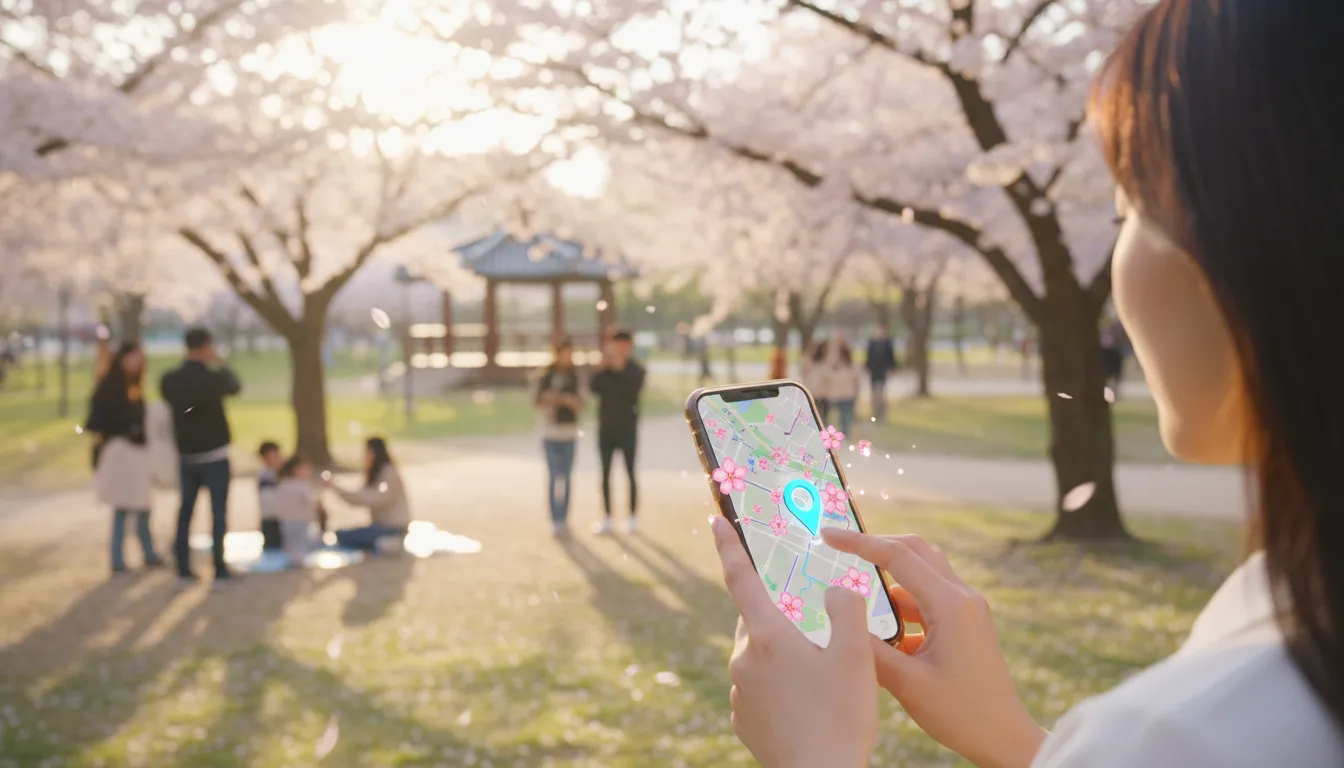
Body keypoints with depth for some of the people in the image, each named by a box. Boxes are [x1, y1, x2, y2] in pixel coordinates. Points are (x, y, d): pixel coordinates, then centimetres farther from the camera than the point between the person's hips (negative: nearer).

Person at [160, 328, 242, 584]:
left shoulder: (169, 380, -3)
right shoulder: (212, 378, -16)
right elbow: (236, 387, 5)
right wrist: (220, 364, 18)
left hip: (185, 455, 5)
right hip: (214, 455, -5)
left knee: (186, 510, 12)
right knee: (218, 511, 1)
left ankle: (183, 568, 14)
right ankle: (219, 568, 0)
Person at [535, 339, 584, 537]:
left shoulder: (574, 377, 6)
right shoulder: (547, 376, -3)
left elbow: (580, 406, 6)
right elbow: (539, 405, -1)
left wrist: (570, 400, -13)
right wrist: (548, 400, -21)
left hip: (570, 433, 4)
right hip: (551, 433, -4)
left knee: (566, 478, 8)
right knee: (553, 477, -5)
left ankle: (564, 519, 16)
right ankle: (555, 520, -3)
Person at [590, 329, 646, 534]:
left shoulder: (636, 370, -1)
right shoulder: (605, 370, 6)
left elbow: (634, 388, -19)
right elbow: (594, 387, -8)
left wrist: (619, 367, -20)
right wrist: (603, 366, -16)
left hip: (627, 428, -3)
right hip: (606, 428, 3)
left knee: (630, 474, 1)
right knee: (606, 474, 5)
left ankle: (632, 518, 7)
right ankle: (607, 519, 11)